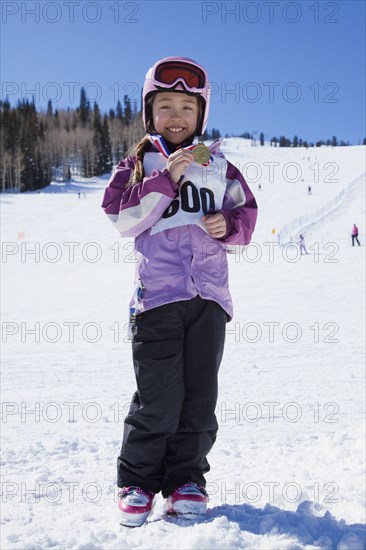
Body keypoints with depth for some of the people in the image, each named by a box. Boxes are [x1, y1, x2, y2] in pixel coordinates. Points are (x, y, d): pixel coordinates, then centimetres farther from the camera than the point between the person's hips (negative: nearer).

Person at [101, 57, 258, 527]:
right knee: (158, 398, -5)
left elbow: (246, 213, 17)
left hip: (209, 294, 3)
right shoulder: (138, 163, 8)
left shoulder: (219, 166, 15)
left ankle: (185, 479, 18)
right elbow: (123, 219, -5)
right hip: (158, 293, -3)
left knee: (200, 396, 5)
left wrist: (229, 225, -5)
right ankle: (137, 481, 12)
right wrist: (165, 179, -13)